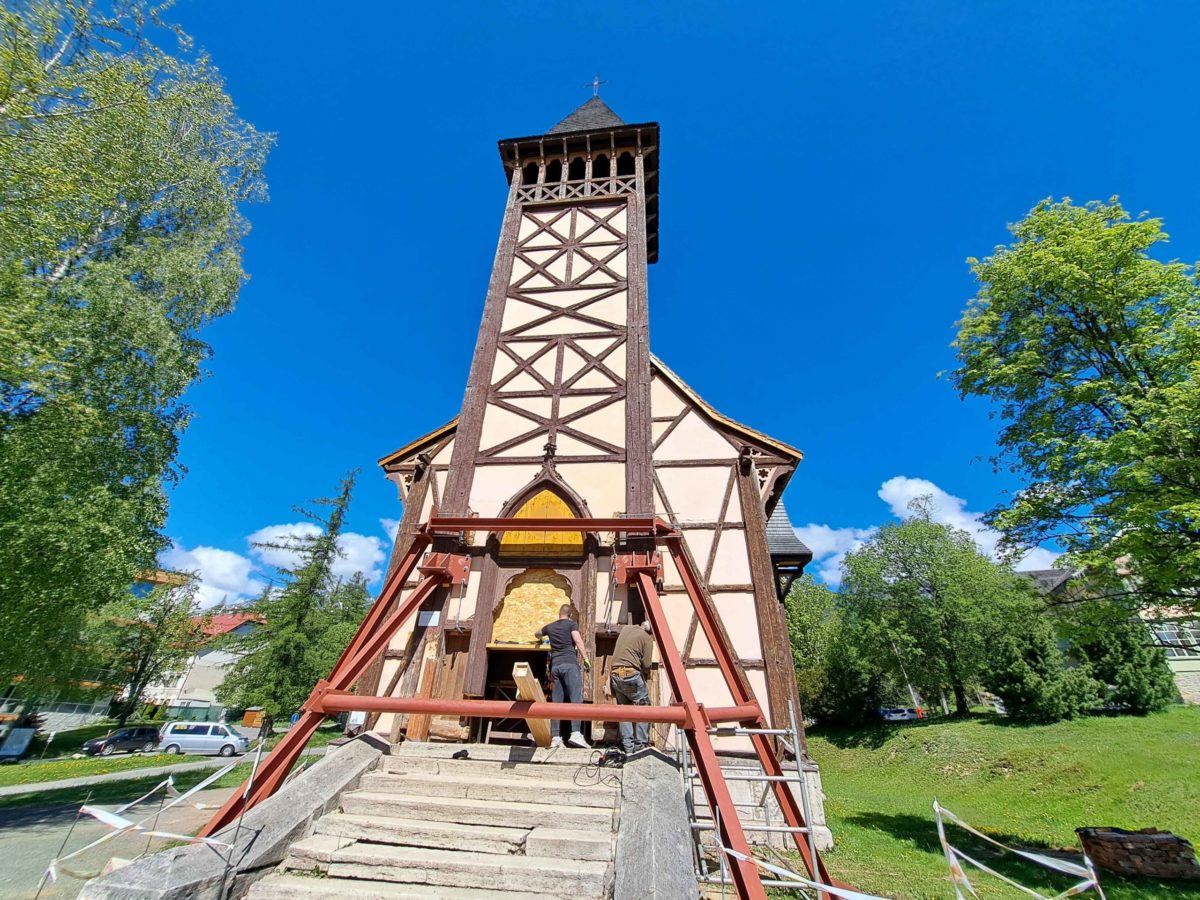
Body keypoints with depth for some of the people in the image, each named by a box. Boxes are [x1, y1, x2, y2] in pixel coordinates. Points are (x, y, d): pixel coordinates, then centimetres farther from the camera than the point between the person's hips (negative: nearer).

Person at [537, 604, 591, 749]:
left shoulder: (550, 627, 22)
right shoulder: (571, 624, 7)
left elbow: (538, 634, 42)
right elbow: (578, 641, -8)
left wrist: (542, 635, 64)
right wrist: (585, 658, -9)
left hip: (555, 665, 5)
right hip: (570, 664, -5)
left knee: (556, 702, 6)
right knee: (576, 699, -12)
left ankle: (555, 738, 3)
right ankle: (575, 734, -25)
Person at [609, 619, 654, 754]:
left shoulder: (626, 628, 14)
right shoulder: (647, 638, -2)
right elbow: (646, 665, -4)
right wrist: (647, 675, 15)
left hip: (615, 675, 6)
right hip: (631, 675, -6)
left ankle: (628, 745, 14)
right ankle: (640, 744, 6)